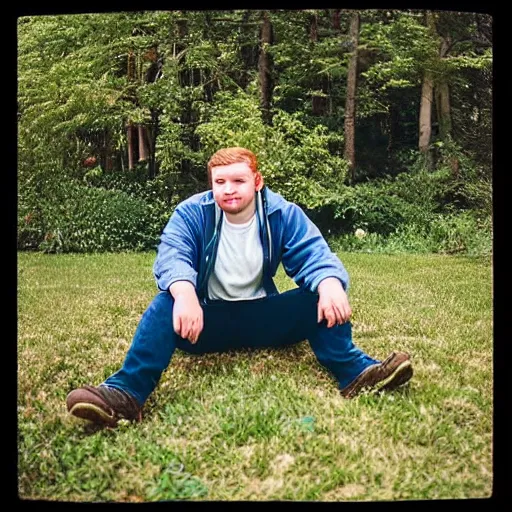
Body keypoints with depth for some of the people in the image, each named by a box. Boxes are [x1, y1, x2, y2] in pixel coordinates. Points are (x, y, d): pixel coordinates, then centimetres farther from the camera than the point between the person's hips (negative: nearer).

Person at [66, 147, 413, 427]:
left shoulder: (283, 214, -5)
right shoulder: (191, 213, -9)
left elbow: (314, 254, -16)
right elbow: (172, 257, -24)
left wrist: (330, 284, -42)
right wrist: (184, 293, -49)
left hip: (263, 318, 1)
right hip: (207, 320, -1)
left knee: (322, 298, -21)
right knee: (166, 304, -32)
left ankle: (355, 373, -32)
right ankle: (126, 394, -45)